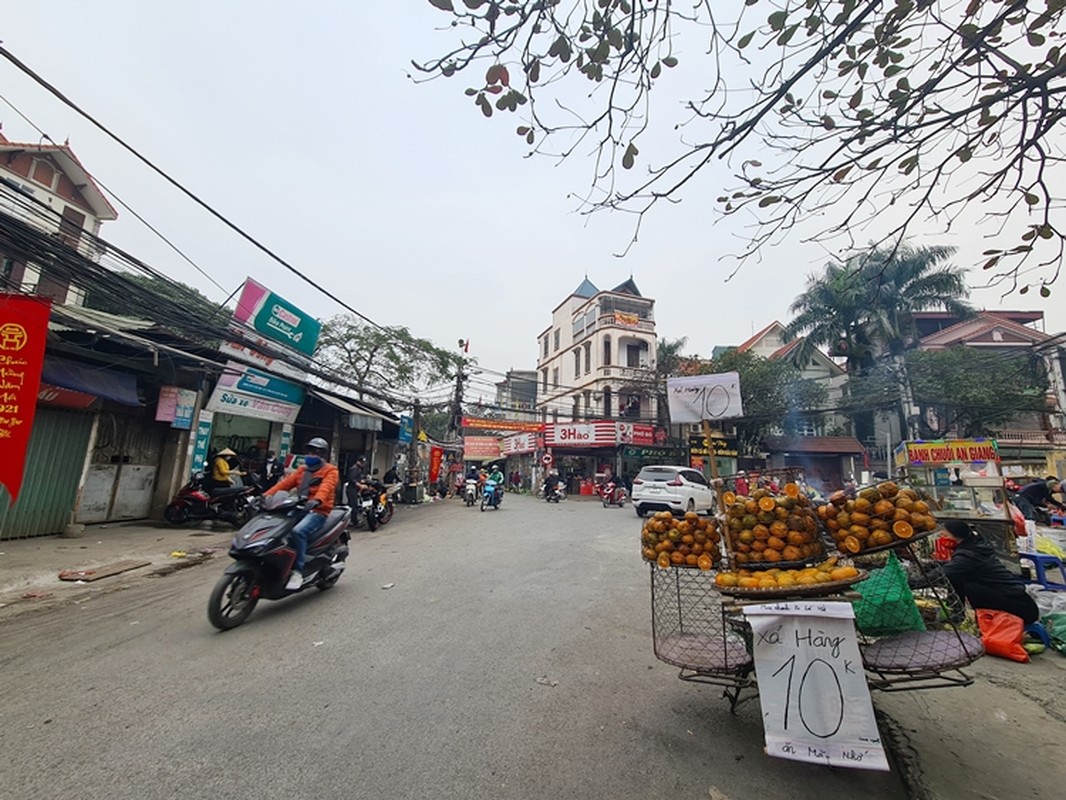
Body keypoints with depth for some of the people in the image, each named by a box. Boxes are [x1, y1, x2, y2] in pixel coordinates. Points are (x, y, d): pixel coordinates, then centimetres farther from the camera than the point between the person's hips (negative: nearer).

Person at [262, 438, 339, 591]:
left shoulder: (330, 471, -1)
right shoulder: (302, 469, 20)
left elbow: (326, 486, -22)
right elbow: (285, 483, 8)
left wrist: (317, 500, -42)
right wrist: (265, 496, -8)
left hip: (317, 511, -7)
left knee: (298, 531, -32)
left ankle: (297, 572, -24)